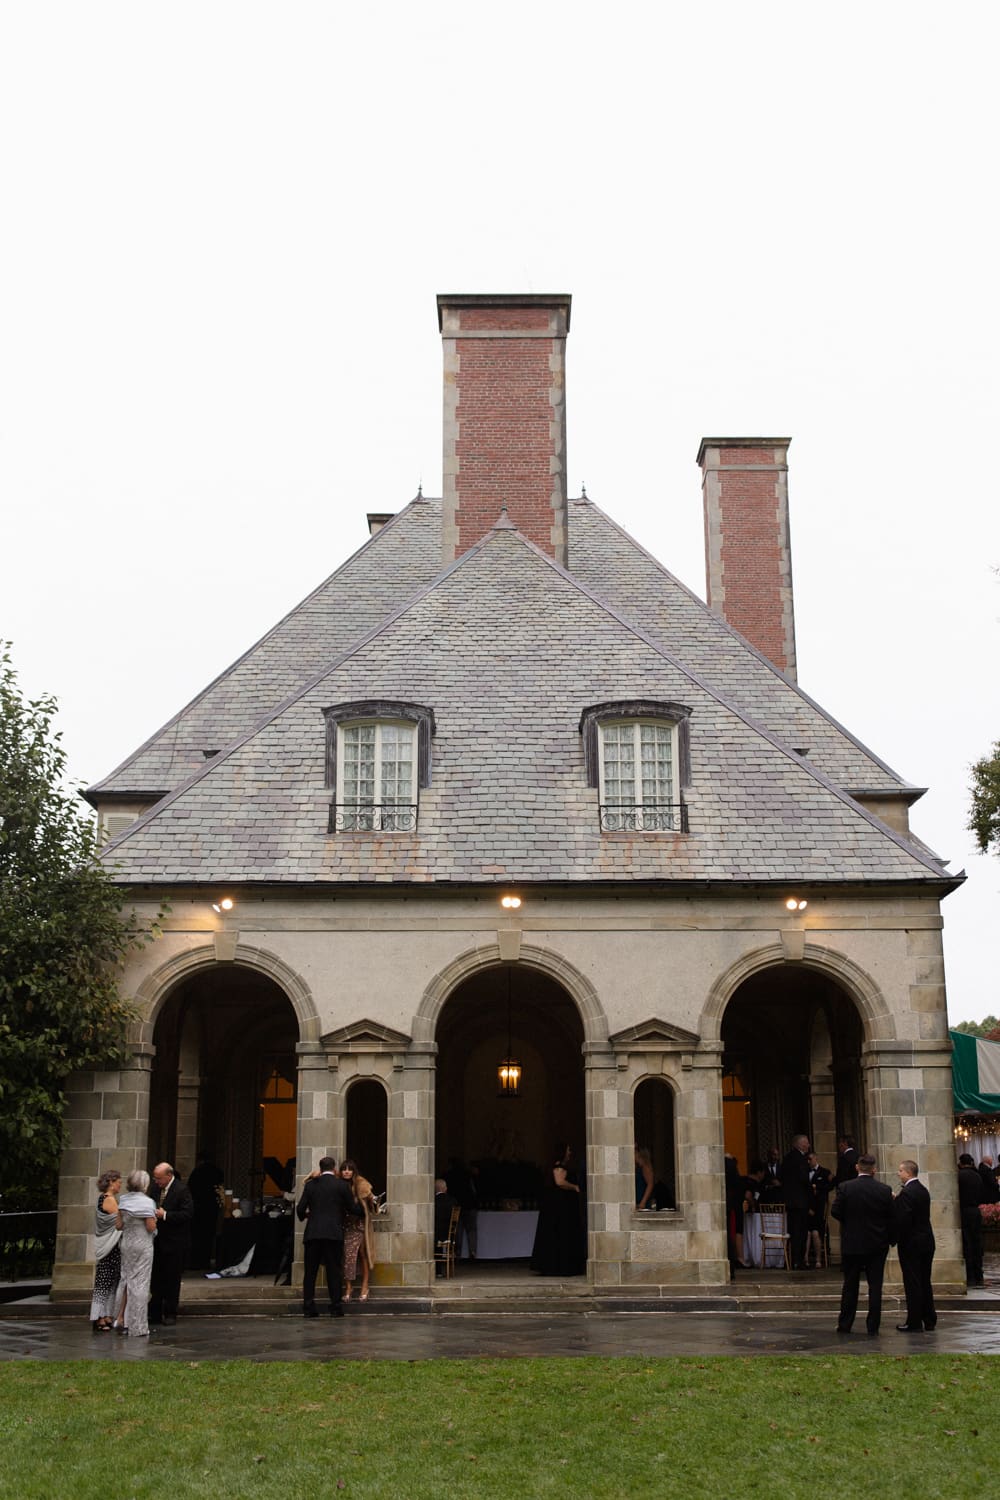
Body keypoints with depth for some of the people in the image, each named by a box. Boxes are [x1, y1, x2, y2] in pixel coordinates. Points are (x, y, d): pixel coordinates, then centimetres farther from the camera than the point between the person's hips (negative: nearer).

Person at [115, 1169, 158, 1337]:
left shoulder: (123, 1201, 3)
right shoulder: (147, 1202, -14)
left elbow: (119, 1225, 5)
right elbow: (151, 1227, -16)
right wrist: (154, 1218, 3)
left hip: (126, 1243, 5)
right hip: (142, 1244, -5)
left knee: (126, 1279, 18)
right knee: (140, 1282, 1)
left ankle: (120, 1318, 16)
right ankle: (138, 1327, 5)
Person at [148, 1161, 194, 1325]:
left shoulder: (181, 1190, -15)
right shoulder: (157, 1189, 7)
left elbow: (188, 1213, -20)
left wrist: (165, 1215, -22)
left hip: (175, 1244, -7)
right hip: (159, 1241, 7)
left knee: (172, 1279, 2)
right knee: (157, 1278, 11)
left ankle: (170, 1313, 12)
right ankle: (155, 1313, 19)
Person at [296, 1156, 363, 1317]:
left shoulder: (310, 1184, 6)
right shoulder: (341, 1185, 1)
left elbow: (300, 1208, 4)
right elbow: (353, 1208, 3)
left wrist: (304, 1216, 27)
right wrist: (362, 1209, 25)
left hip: (312, 1233, 2)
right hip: (334, 1233, -1)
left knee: (310, 1271, 7)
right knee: (334, 1270, 3)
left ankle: (308, 1307, 6)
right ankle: (336, 1307, 2)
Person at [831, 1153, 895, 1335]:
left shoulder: (845, 1188, -9)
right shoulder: (885, 1190, -6)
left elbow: (836, 1212, -9)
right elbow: (891, 1217, -3)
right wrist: (890, 1238, 10)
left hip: (851, 1244, 0)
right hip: (877, 1245, 0)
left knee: (850, 1285, 10)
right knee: (875, 1286, 6)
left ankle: (845, 1325, 15)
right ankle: (873, 1326, 6)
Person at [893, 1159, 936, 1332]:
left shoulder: (906, 1193, -18)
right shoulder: (923, 1190, 10)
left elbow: (902, 1219, -23)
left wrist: (896, 1238, -10)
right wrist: (896, 1201, 6)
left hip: (911, 1243, -9)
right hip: (927, 1241, 9)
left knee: (912, 1283, -2)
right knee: (925, 1282, 15)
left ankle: (914, 1323, 2)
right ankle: (929, 1320, 20)